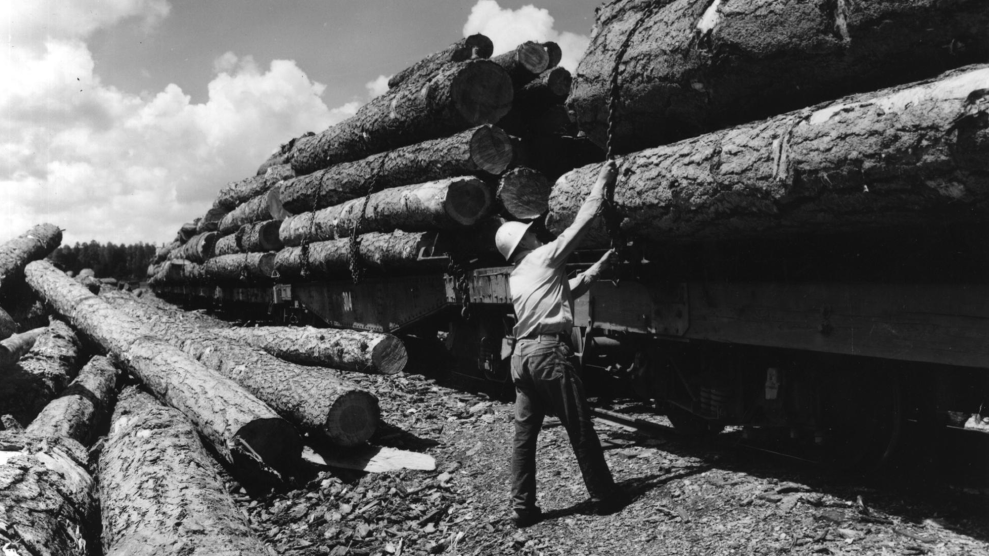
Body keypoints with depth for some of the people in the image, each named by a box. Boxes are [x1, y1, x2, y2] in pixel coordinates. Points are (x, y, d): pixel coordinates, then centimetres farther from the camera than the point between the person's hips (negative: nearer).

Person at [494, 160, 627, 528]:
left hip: (521, 354, 8)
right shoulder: (545, 257, 1)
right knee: (580, 429, 4)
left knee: (524, 434, 8)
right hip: (549, 350, -8)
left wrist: (602, 264, 33)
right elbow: (581, 222, 3)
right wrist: (602, 183, 14)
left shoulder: (517, 278, 22)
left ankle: (523, 508, 10)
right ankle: (604, 497, 15)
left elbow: (569, 290, 29)